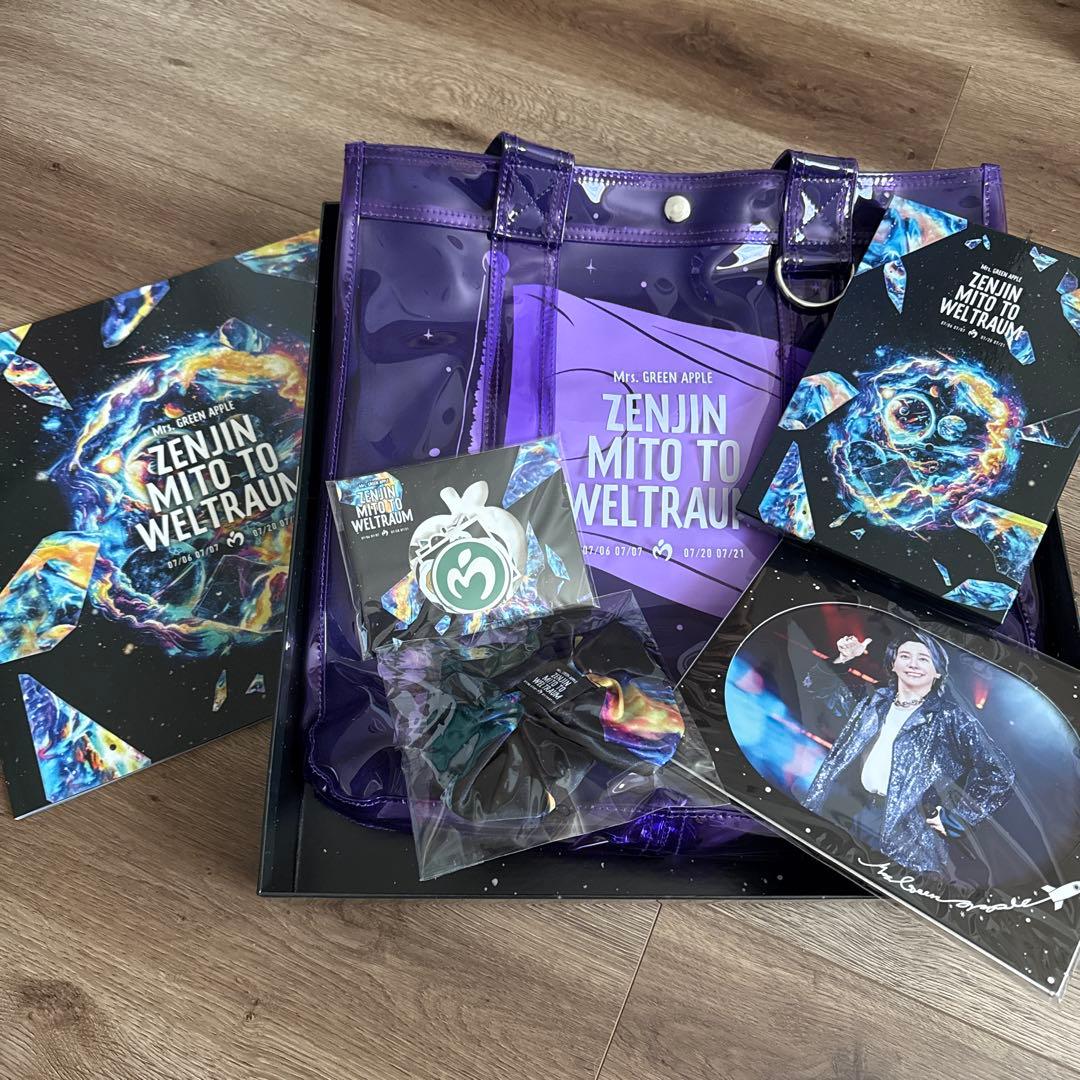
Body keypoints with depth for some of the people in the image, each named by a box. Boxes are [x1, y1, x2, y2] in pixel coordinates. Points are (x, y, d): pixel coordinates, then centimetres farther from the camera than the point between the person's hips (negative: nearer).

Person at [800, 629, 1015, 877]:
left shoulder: (951, 717, 1)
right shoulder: (875, 702, 14)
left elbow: (999, 773, -4)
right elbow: (818, 686, 23)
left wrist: (952, 819, -4)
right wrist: (842, 660, 5)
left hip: (908, 833, -4)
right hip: (851, 811, 4)